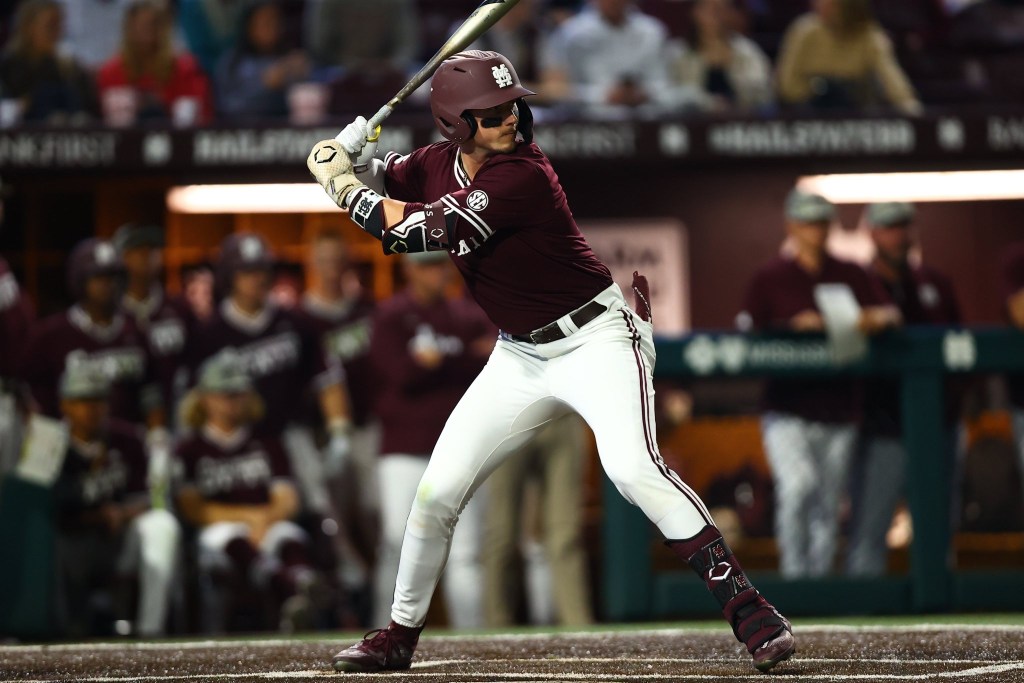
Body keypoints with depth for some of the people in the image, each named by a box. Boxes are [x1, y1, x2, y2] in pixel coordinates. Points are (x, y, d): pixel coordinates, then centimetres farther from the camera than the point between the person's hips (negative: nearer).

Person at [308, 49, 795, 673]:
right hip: (520, 356, 7)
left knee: (633, 467, -30)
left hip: (597, 338, -7)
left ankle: (745, 604, -26)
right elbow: (382, 181, 19)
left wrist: (339, 182, -11)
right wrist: (348, 158, -4)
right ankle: (401, 634, 21)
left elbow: (412, 231, -24)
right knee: (437, 492, 4)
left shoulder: (523, 177, -24)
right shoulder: (441, 162, -1)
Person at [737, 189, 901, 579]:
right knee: (798, 485, -23)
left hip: (838, 412, 4)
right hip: (787, 410, -4)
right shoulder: (769, 278, 4)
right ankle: (794, 577, -14)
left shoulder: (851, 275, 13)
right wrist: (795, 326, -15)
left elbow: (892, 313, 10)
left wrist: (876, 319, -13)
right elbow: (748, 335, -2)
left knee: (828, 507, 5)